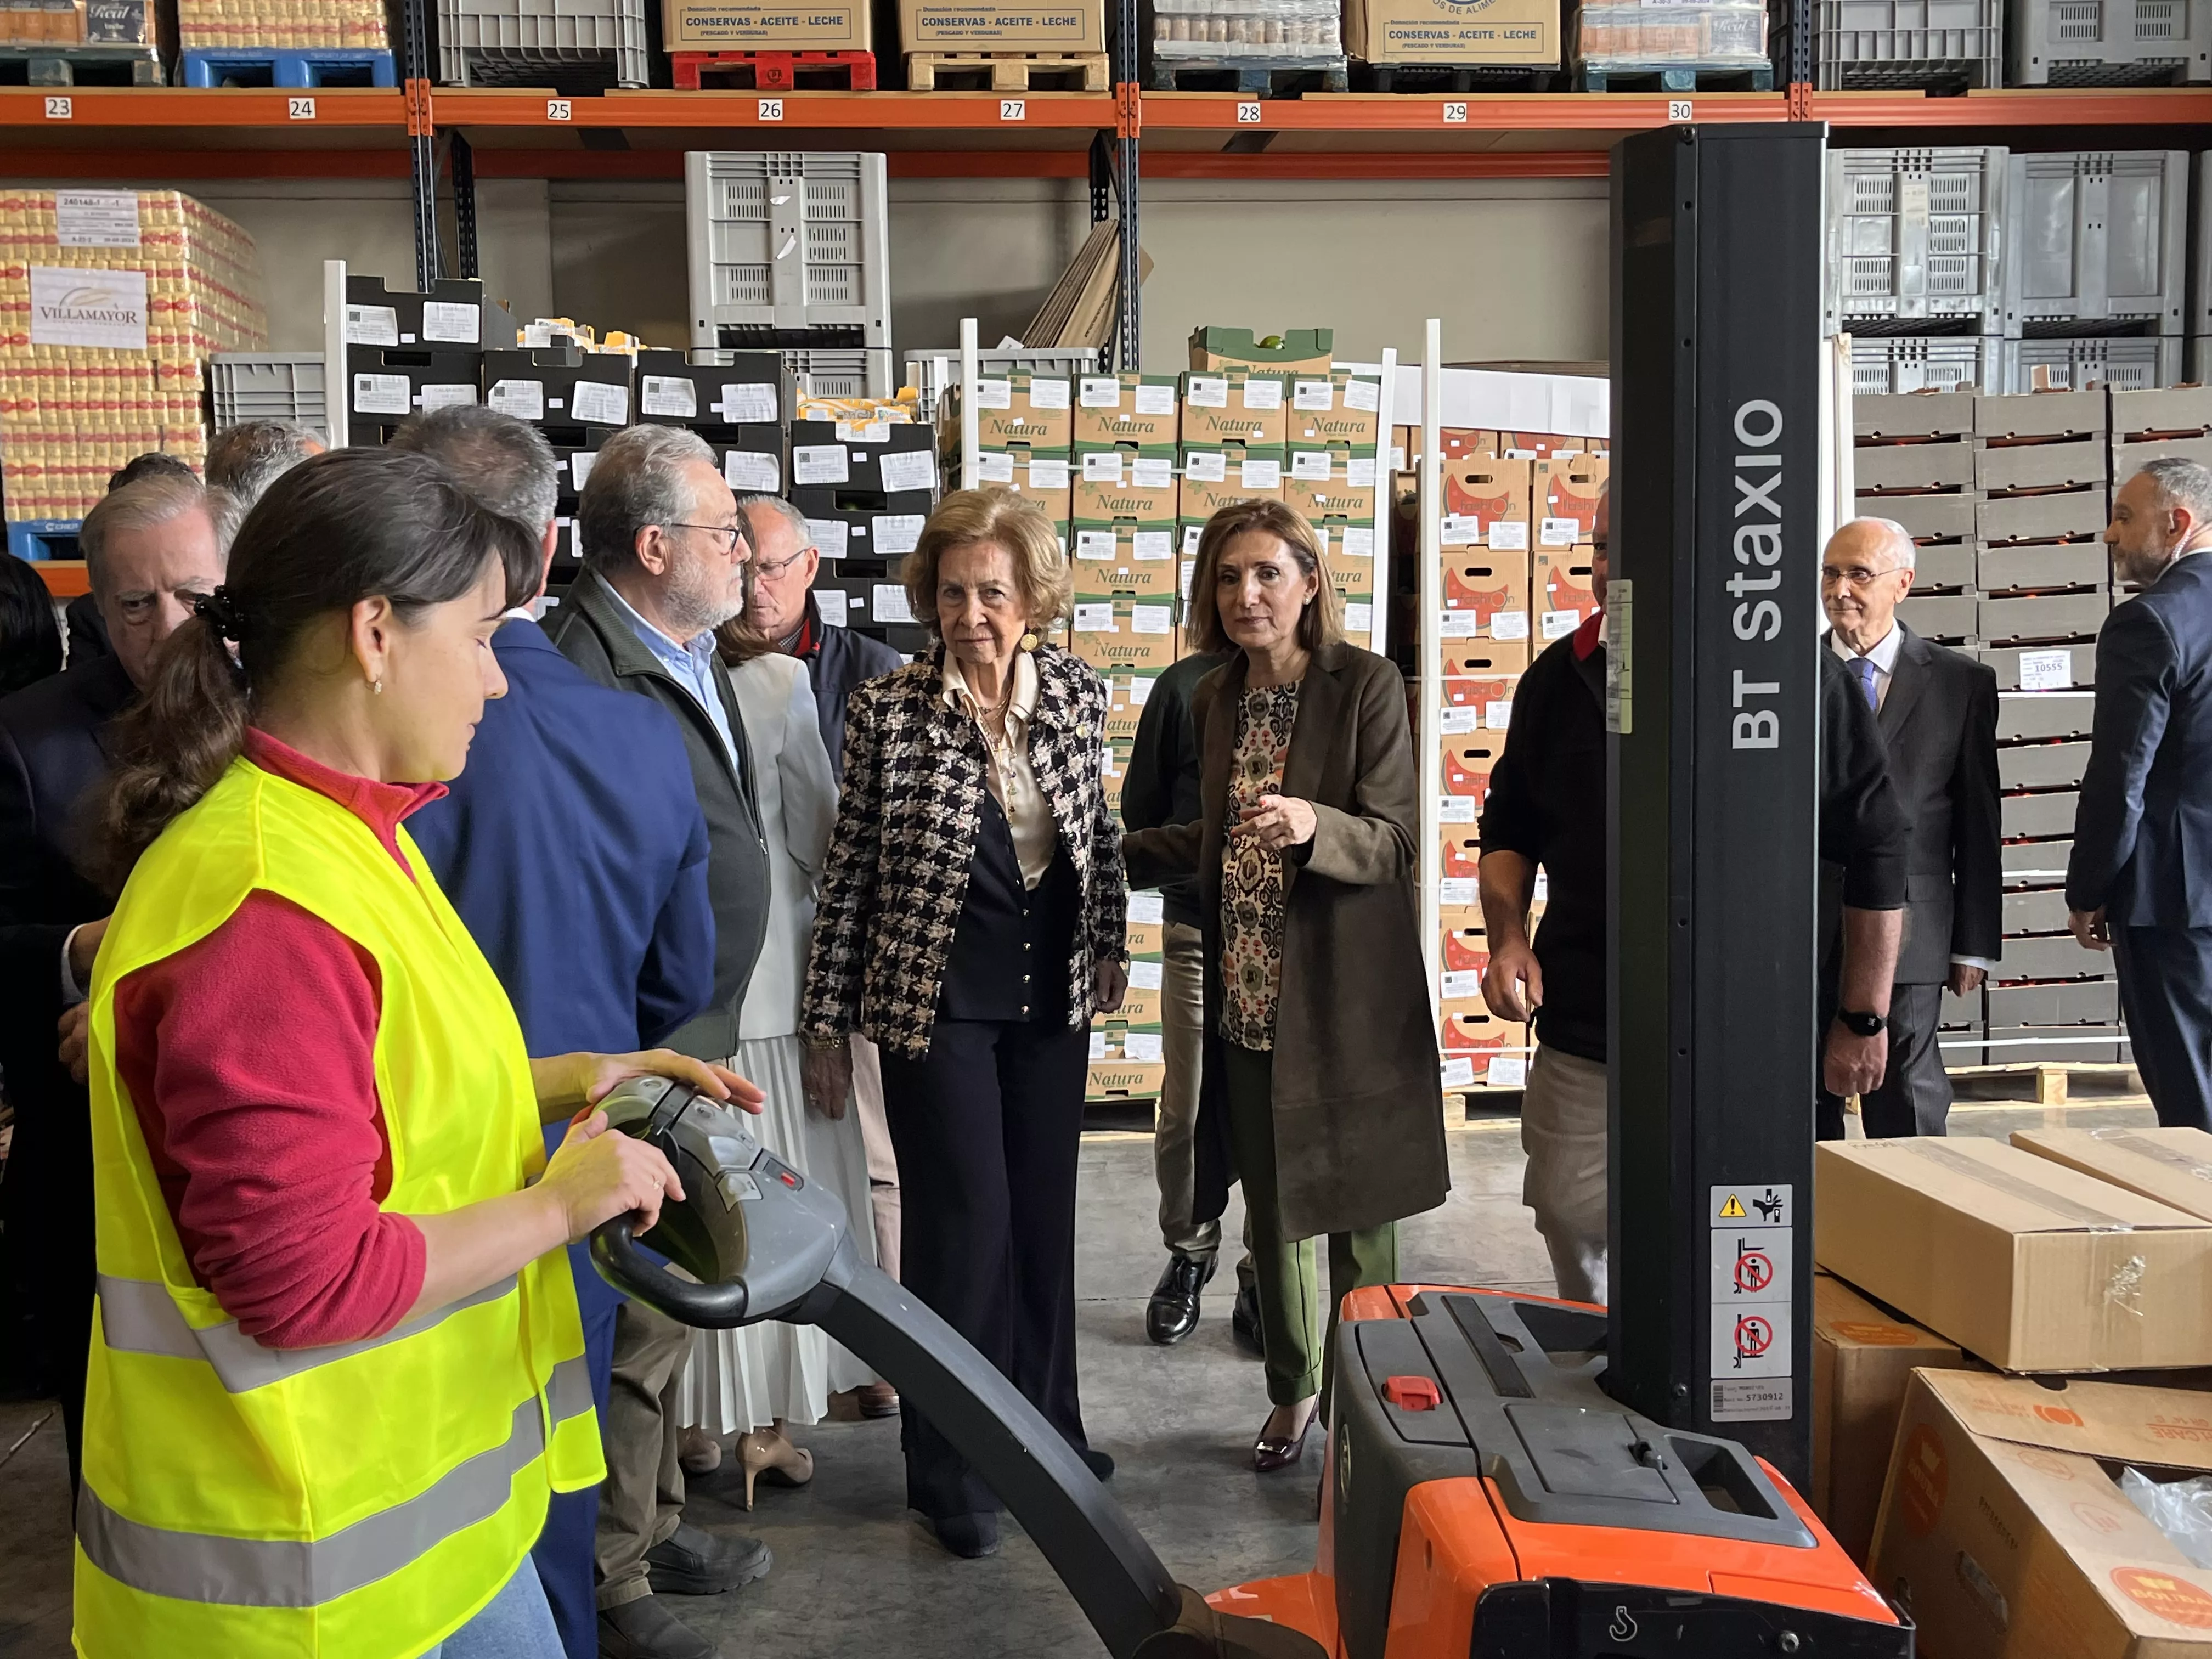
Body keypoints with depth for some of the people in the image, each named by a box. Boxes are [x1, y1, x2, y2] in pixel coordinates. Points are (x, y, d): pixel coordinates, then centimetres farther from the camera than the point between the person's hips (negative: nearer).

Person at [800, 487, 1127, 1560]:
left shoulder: (1078, 692, 0)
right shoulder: (887, 710, -10)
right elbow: (849, 870, -5)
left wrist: (1109, 943, 16)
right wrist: (826, 1019, -3)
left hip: (1053, 999, 4)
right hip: (936, 1002, -4)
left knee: (1045, 1210, 13)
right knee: (962, 1219, 0)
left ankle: (1043, 1424, 33)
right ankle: (951, 1469, 18)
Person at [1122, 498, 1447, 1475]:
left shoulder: (1366, 686, -8)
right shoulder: (1215, 700, 10)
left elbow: (1392, 842, -13)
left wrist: (1312, 825, -31)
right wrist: (1114, 851, 18)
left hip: (1343, 1003, -5)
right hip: (1247, 999, 5)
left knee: (1355, 1215, 2)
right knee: (1271, 1208, 14)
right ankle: (1293, 1390, 32)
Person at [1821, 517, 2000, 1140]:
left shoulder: (1962, 682, 3)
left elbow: (1979, 824, 4)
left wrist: (1976, 945, 3)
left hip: (1906, 931, -1)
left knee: (1908, 1105, 3)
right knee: (1806, 1105, 7)